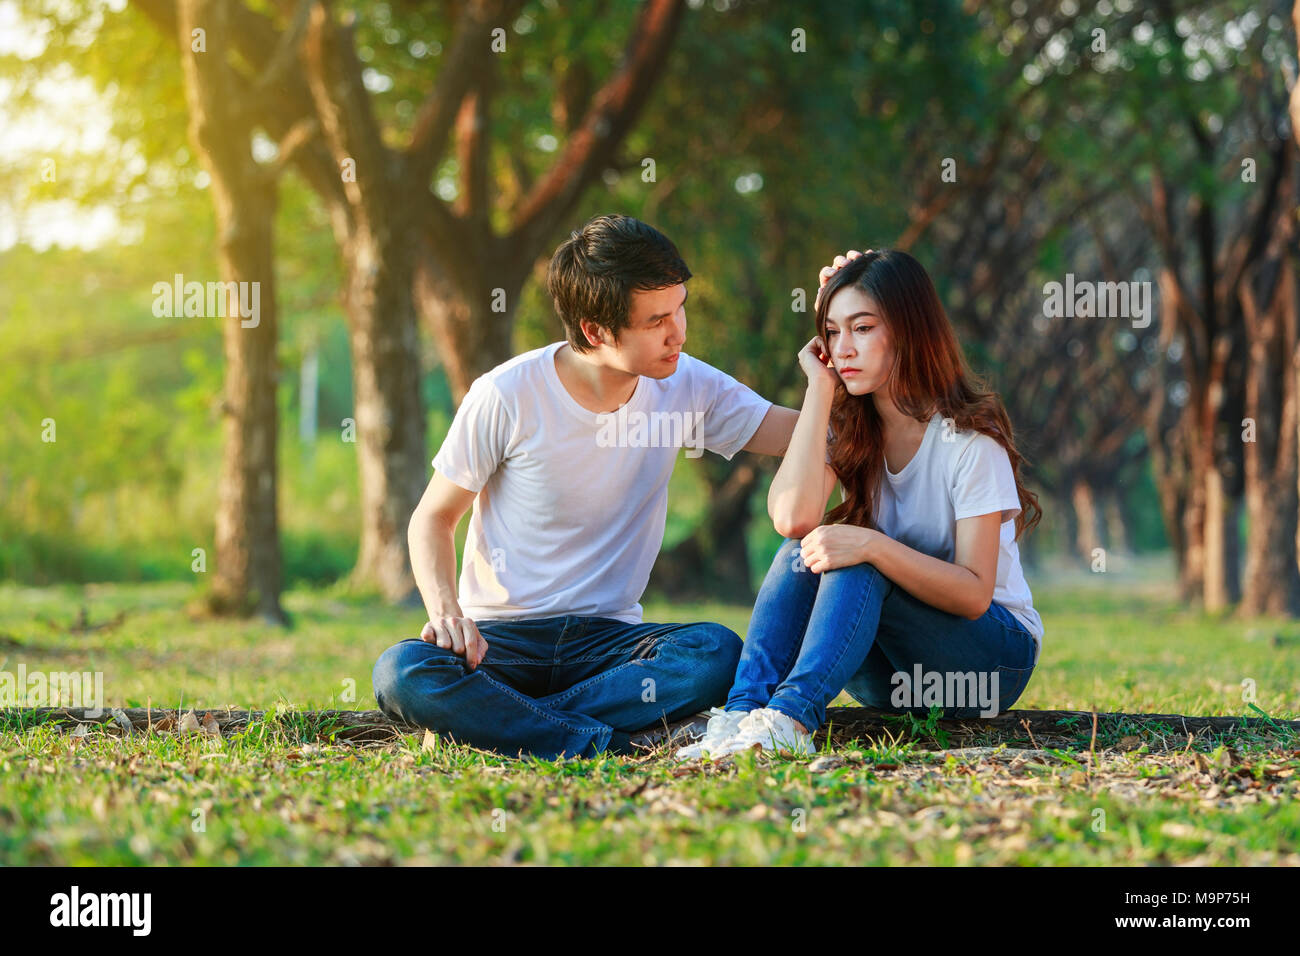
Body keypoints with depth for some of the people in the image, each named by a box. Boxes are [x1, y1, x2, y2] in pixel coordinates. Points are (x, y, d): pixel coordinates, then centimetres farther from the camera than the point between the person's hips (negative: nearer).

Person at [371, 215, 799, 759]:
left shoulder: (685, 388, 0)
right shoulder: (506, 397, -10)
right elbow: (434, 517, -1)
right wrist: (445, 608, -21)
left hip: (607, 635, 3)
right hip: (501, 635, -3)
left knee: (718, 654, -30)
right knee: (401, 674, -34)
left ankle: (479, 722, -24)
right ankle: (600, 742, -30)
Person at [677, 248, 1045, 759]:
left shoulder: (969, 437, -14)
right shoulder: (848, 426, 1)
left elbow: (975, 593, -21)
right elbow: (793, 517, -21)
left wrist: (874, 547, -36)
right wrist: (820, 388, -16)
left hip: (995, 656, -4)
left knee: (858, 561, -30)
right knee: (804, 548, -22)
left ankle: (790, 718, -47)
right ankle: (742, 712, -37)